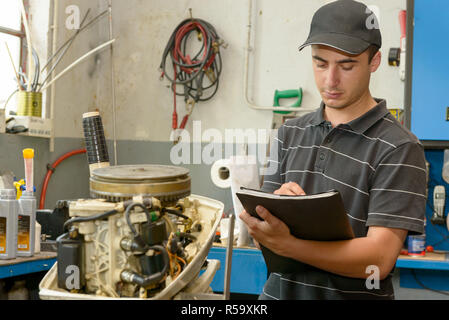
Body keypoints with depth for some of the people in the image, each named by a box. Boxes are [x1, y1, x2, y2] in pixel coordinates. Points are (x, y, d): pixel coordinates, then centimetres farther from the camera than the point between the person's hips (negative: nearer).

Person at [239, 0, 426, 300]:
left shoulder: (399, 148, -14)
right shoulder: (290, 133, 3)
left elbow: (380, 259, -20)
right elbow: (260, 232, 3)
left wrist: (285, 244, -32)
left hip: (352, 293, -4)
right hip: (280, 289, 4)